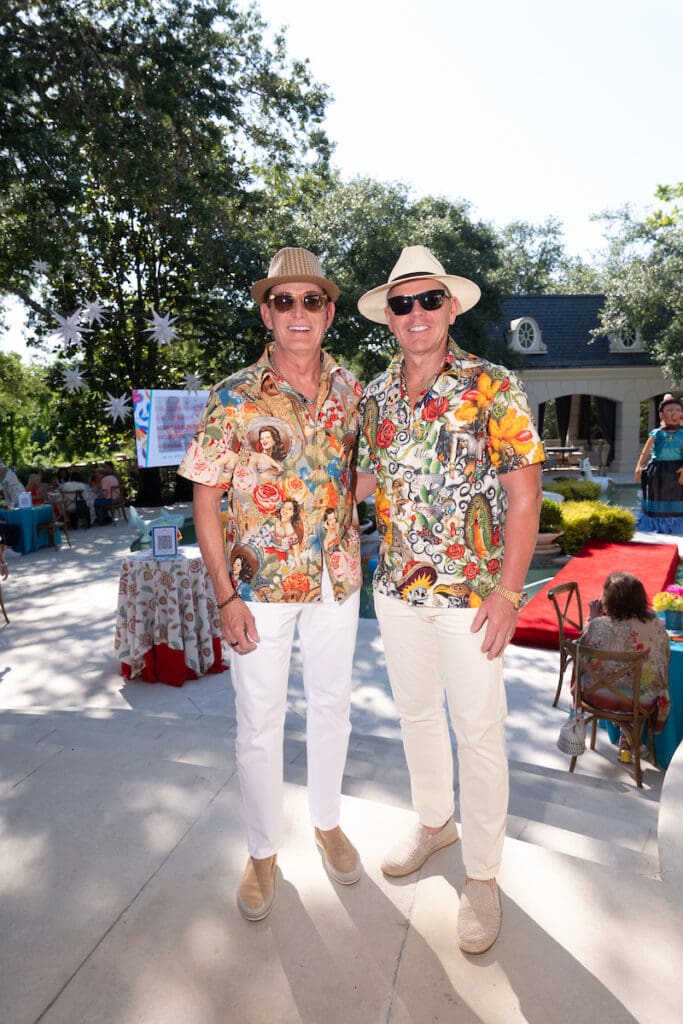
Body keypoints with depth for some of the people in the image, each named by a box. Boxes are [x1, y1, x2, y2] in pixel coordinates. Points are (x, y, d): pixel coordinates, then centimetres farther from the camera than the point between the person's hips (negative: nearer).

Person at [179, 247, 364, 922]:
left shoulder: (349, 389, 1)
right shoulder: (234, 398, -10)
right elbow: (205, 500, -8)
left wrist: (351, 542, 5)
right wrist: (225, 595, -12)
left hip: (336, 579, 4)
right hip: (260, 584, -3)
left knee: (332, 704, 18)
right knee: (260, 721, 10)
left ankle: (326, 820, 43)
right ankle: (263, 850, 34)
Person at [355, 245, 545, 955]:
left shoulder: (493, 388, -9)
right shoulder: (376, 394, 5)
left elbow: (523, 491, -12)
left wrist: (507, 591, -16)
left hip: (469, 593, -5)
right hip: (396, 588, 5)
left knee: (478, 730, 7)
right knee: (415, 711, 19)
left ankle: (482, 872, 28)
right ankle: (434, 821, 44)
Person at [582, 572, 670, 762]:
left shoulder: (598, 625, -25)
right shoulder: (655, 624, -17)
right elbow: (664, 657, -2)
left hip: (600, 695, -1)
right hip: (640, 700, 1)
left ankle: (628, 738, 43)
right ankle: (629, 739, 41)